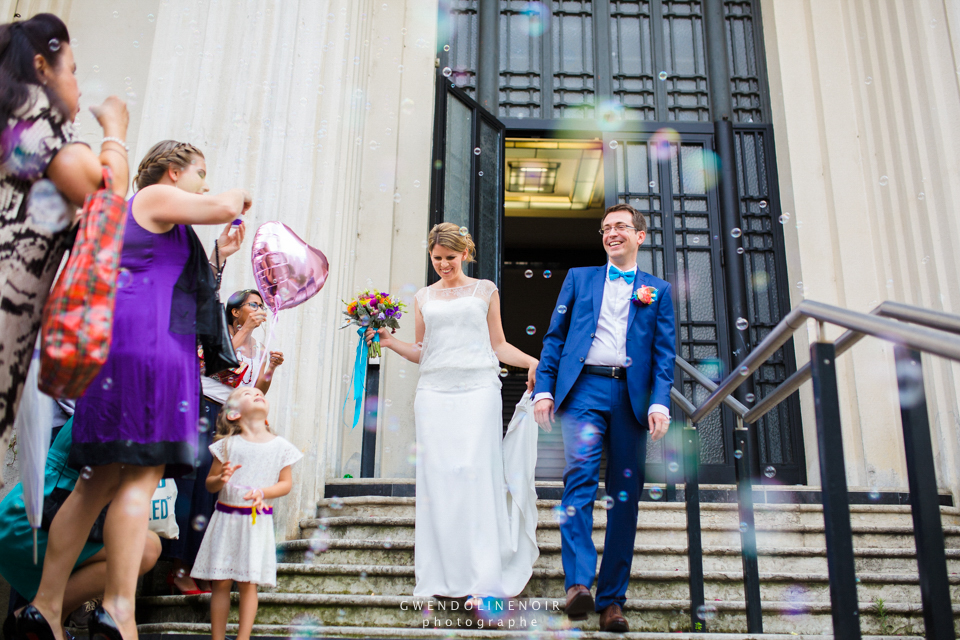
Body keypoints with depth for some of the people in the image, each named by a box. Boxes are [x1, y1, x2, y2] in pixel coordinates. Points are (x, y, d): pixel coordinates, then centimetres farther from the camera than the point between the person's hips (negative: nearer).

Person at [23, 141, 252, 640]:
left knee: (104, 478, 6)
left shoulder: (158, 222, 32)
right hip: (145, 341, -10)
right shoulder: (156, 196, 3)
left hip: (121, 344, 10)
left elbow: (174, 283, 34)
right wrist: (239, 197, 11)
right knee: (143, 474, -14)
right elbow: (223, 208, -10)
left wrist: (218, 256, 32)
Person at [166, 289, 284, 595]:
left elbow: (257, 393, 13)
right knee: (189, 486, -8)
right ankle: (179, 569, -3)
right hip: (203, 411, -5)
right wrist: (246, 329, -13)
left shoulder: (257, 348, 18)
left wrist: (270, 369, -3)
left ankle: (194, 567, 8)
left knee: (211, 490, 3)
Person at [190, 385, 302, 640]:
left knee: (248, 583, 0)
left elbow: (286, 483, 3)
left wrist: (263, 492, -14)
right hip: (226, 517, 1)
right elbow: (210, 484, 7)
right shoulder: (227, 444, 1)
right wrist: (221, 480, -16)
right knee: (221, 582, 4)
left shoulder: (280, 446, 1)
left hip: (258, 520, 0)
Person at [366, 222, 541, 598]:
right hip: (435, 391, 2)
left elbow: (498, 345, 12)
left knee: (475, 473, -10)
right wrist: (390, 342, 4)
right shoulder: (423, 298, 18)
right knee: (438, 475, -3)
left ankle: (483, 577, -6)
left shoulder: (485, 291, 14)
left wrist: (534, 363, -2)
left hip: (477, 388, -2)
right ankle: (447, 577, 4)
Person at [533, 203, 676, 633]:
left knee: (625, 497, 1)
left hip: (631, 396, 1)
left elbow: (665, 353, 9)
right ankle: (578, 582, -23)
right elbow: (555, 336, 13)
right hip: (584, 388, -1)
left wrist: (660, 402, -6)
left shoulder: (658, 290, 17)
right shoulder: (579, 278, 18)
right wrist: (544, 387, 0)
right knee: (580, 476, -20)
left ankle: (611, 600, 8)